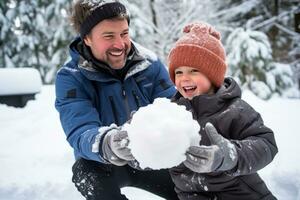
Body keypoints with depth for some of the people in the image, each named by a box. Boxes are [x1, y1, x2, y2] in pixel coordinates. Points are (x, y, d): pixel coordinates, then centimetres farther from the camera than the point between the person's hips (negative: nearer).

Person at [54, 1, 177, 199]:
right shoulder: (70, 78, -19)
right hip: (102, 164, -2)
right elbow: (80, 133, -33)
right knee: (87, 173, -34)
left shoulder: (150, 63, -11)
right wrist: (107, 144, -57)